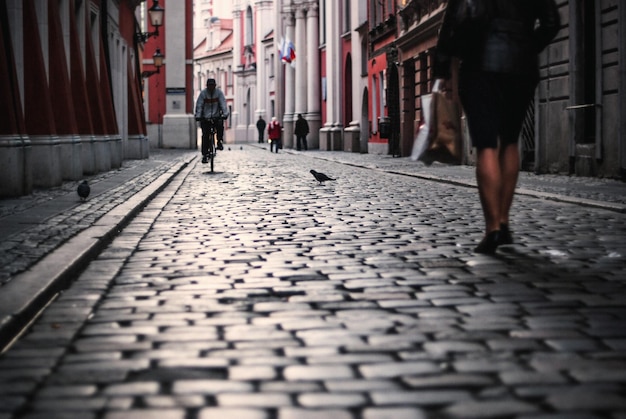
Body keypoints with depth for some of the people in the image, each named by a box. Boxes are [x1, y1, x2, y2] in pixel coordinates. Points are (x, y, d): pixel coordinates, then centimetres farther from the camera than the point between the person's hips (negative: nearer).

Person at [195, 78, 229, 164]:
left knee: (220, 125, -30)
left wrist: (225, 114, -25)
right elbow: (199, 105, -11)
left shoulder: (219, 92, -5)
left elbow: (223, 104, -12)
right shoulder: (203, 93, -7)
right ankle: (205, 155, -1)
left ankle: (220, 142, -6)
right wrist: (198, 116, -22)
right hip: (205, 117, 0)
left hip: (216, 116, 0)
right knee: (205, 136, -6)